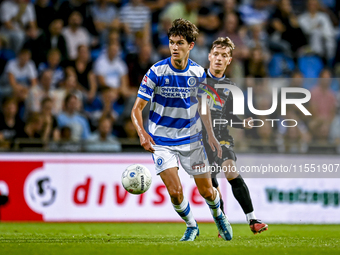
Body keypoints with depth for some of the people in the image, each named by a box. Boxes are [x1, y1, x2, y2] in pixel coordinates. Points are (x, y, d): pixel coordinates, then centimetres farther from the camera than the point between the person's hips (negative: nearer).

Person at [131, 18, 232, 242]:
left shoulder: (198, 72, -4)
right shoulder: (157, 71, -14)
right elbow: (137, 109, -13)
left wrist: (211, 136, 6)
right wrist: (142, 133, -30)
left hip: (191, 139, 2)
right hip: (161, 141, -2)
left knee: (206, 191, 6)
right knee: (175, 192, -14)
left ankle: (218, 214, 41)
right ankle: (191, 226, 15)